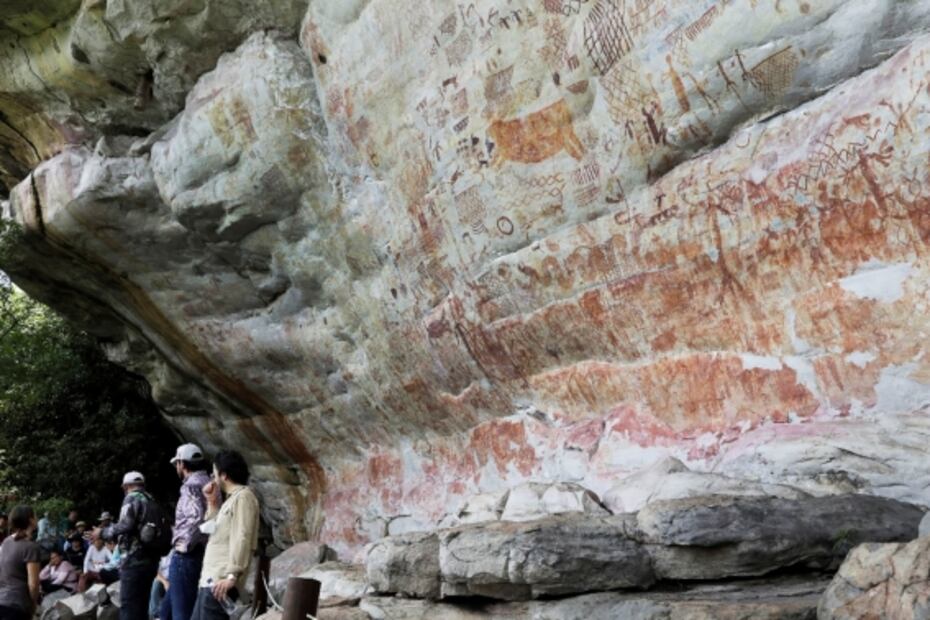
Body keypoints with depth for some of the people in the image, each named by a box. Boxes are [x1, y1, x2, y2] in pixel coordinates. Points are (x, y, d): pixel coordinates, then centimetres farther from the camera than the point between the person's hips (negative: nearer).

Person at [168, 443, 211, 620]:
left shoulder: (191, 486, -14)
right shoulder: (209, 484, 14)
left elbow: (198, 518, -28)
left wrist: (184, 545, -16)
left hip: (187, 556, -9)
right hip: (201, 555, 9)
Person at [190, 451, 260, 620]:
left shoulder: (243, 496, -8)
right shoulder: (232, 498, 22)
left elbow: (242, 538, -18)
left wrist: (232, 575, -24)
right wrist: (213, 503, 19)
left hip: (221, 581, -10)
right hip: (210, 580, 10)